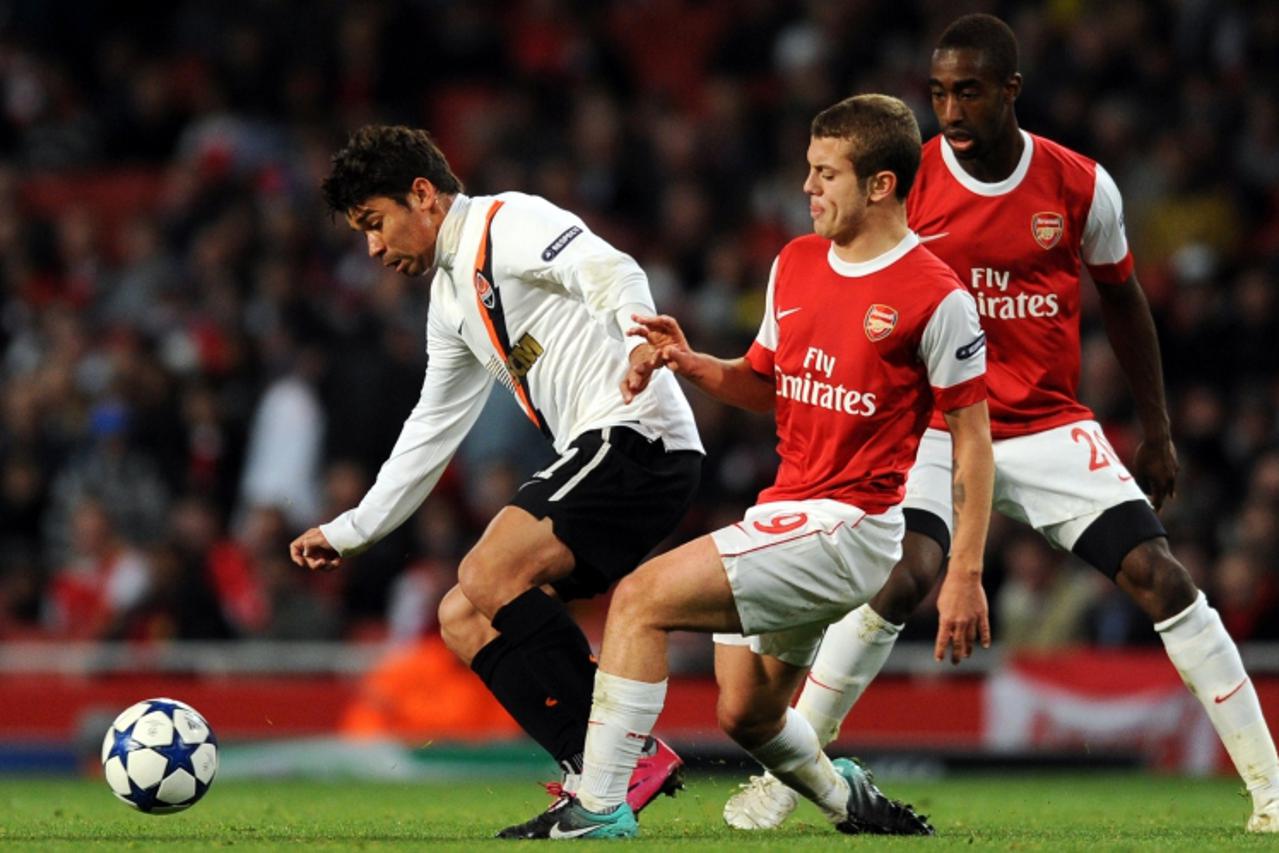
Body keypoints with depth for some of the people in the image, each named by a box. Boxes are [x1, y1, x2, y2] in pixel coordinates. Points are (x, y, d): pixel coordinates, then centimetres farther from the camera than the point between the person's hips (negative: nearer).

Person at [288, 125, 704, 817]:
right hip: (595, 454, 10)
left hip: (638, 436, -10)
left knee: (488, 573, -23)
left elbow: (609, 269, -23)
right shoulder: (450, 299, 24)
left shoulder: (509, 224, -5)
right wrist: (350, 531, 34)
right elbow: (433, 427, 33)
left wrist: (637, 337, -44)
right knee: (463, 619, 4)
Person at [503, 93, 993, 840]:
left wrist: (966, 574, -12)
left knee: (642, 597, -18)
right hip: (785, 513, 8)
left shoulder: (935, 296, -11)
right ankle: (846, 797, 41)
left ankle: (599, 807, -14)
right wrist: (691, 363, 1)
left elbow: (973, 440, -8)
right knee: (746, 716, 13)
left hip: (849, 526, -8)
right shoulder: (795, 263, 10)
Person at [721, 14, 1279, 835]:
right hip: (938, 424, -1)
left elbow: (1121, 299, 10)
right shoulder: (906, 183, -9)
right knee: (904, 575, -25)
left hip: (1051, 425, 2)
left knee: (1159, 575, -9)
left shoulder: (1081, 186, -6)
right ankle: (784, 775, -13)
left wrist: (1158, 429, 11)